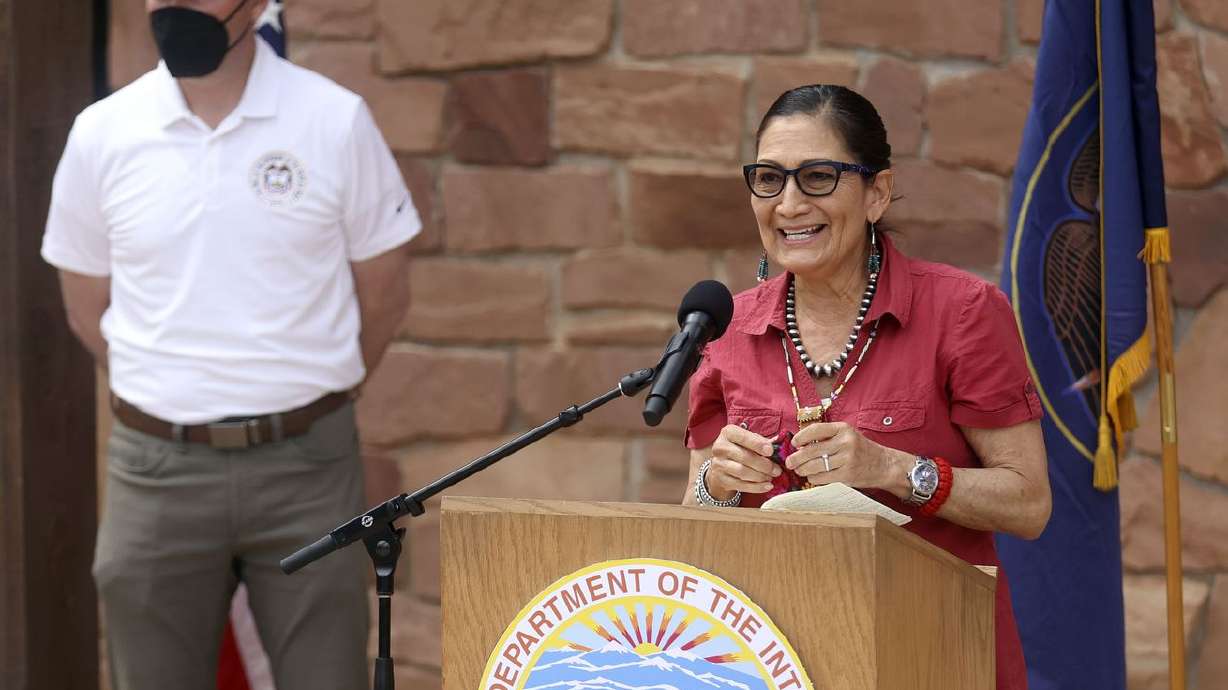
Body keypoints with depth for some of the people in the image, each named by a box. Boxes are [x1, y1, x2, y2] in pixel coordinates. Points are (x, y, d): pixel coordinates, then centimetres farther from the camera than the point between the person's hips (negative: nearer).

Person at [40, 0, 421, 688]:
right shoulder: (101, 134, 2)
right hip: (157, 470, 2)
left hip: (306, 466, -1)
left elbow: (384, 293, 6)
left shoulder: (337, 120, -3)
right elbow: (88, 308, 13)